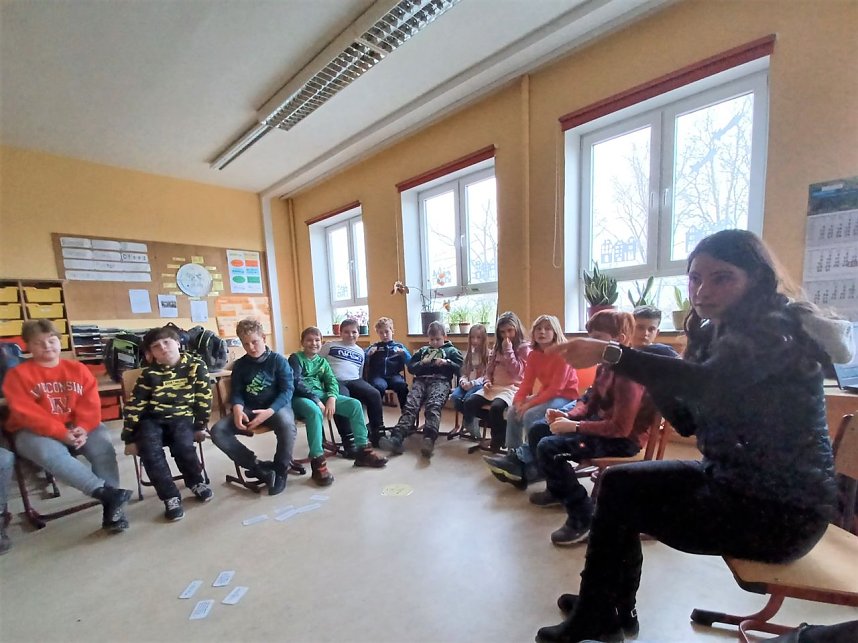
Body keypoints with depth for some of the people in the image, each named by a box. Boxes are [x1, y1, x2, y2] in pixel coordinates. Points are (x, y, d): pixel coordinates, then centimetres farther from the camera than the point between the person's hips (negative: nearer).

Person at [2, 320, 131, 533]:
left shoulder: (78, 369, 8)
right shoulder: (18, 374, 0)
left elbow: (90, 404, 0)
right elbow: (26, 412, -11)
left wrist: (83, 429, -18)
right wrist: (61, 433, -22)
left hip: (77, 429, 2)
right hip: (34, 432, -2)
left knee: (103, 444, -25)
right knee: (51, 453, -35)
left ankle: (112, 509, -23)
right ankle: (106, 492, -36)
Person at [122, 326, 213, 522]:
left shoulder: (195, 365, -5)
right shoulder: (149, 373, -1)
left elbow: (204, 397, -2)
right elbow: (134, 405, 2)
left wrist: (201, 425, -2)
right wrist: (130, 438, 0)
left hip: (182, 418, -2)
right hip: (152, 419, 2)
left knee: (183, 445, -29)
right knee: (149, 448, -27)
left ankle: (196, 483, -1)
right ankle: (171, 497, -13)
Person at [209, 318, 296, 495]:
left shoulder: (278, 360, -3)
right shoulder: (240, 365, 11)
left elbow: (287, 390, -10)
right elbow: (236, 392, 8)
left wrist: (269, 412, -26)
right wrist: (238, 409, -16)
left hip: (276, 407, -5)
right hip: (249, 409, 5)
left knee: (286, 424, -38)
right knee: (217, 431, -20)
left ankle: (280, 470, -11)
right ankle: (259, 467, -11)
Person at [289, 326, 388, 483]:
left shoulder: (322, 361, 19)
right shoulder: (295, 358, 3)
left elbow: (332, 382, 6)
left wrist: (331, 398, -16)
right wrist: (316, 400, -22)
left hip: (322, 395, 6)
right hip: (300, 397, -5)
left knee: (355, 404, -12)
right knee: (315, 412, -40)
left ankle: (362, 451, -6)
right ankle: (317, 461, -30)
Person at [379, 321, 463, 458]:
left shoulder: (452, 350, 22)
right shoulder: (423, 350, 32)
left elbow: (461, 368, 10)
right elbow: (410, 367, 25)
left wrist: (447, 362, -5)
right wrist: (421, 363, 5)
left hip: (440, 381, -3)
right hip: (421, 380, 3)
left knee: (433, 406, -35)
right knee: (410, 405, -26)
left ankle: (429, 439, -55)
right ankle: (397, 437, -42)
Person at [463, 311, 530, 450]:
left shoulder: (524, 347, -1)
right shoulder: (497, 347, 17)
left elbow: (516, 371, -12)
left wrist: (508, 350, -13)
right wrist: (487, 381, -1)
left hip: (512, 388, -6)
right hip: (494, 387, 6)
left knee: (496, 407, -36)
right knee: (469, 404, -15)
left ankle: (497, 442, -7)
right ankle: (501, 425, 2)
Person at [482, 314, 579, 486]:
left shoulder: (563, 353, -19)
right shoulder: (534, 355, 2)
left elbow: (556, 388, -25)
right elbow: (527, 382, 0)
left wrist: (530, 404, -26)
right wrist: (519, 400, -19)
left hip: (564, 397, -7)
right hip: (545, 394, 8)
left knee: (530, 416, -27)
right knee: (513, 412, -9)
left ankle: (523, 463, -12)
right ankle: (513, 455, 0)